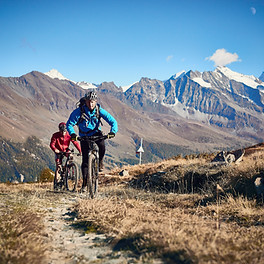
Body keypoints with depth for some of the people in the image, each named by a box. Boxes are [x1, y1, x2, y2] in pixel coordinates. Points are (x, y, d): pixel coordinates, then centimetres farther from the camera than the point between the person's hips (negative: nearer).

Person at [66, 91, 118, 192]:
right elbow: (69, 124, -17)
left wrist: (112, 132, -36)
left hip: (96, 133, 0)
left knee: (102, 145, -34)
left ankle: (100, 161, -5)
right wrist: (72, 134, -36)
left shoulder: (99, 110, -17)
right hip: (84, 136, 0)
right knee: (85, 160, -5)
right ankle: (84, 182, 8)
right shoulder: (79, 111, -21)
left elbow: (113, 121, -17)